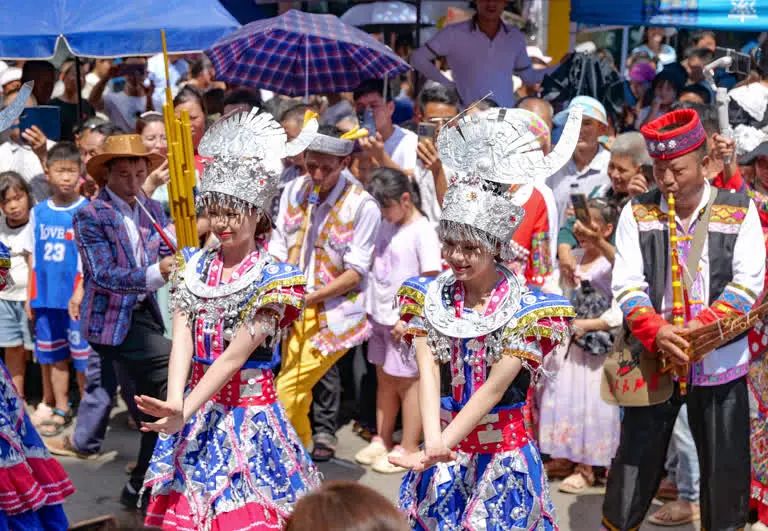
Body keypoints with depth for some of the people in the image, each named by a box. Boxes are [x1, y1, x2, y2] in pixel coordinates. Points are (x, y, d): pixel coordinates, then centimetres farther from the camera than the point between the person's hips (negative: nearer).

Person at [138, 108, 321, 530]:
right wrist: (173, 403, -25)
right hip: (199, 407, 5)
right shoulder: (195, 268, 3)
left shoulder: (272, 279, -11)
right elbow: (182, 341, -9)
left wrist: (186, 410, -25)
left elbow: (235, 354, -18)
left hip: (251, 412, -4)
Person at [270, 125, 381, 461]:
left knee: (288, 390, -12)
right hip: (295, 309, 5)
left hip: (335, 310, -5)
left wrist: (310, 296, -16)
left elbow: (356, 271, -10)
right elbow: (278, 249, 9)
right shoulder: (294, 190, 5)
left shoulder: (363, 206, -10)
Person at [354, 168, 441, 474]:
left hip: (407, 322, -8)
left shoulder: (422, 231, -14)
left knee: (408, 381, 1)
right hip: (382, 317, 8)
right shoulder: (387, 226, 10)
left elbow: (430, 281, -17)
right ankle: (382, 441, 26)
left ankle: (408, 449, 8)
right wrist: (371, 307, 11)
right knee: (384, 379, 15)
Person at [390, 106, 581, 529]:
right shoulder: (428, 296, -1)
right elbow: (428, 374, -13)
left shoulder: (528, 308, -10)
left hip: (503, 457, -3)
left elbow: (494, 388, -17)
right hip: (445, 449, 3)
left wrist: (442, 447, -25)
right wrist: (433, 444, -28)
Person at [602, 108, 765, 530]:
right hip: (653, 359, 0)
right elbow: (627, 285, -3)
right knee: (634, 466, 4)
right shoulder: (637, 213, 3)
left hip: (719, 361, 0)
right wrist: (656, 333, -21)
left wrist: (700, 328, -20)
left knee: (725, 471, 7)